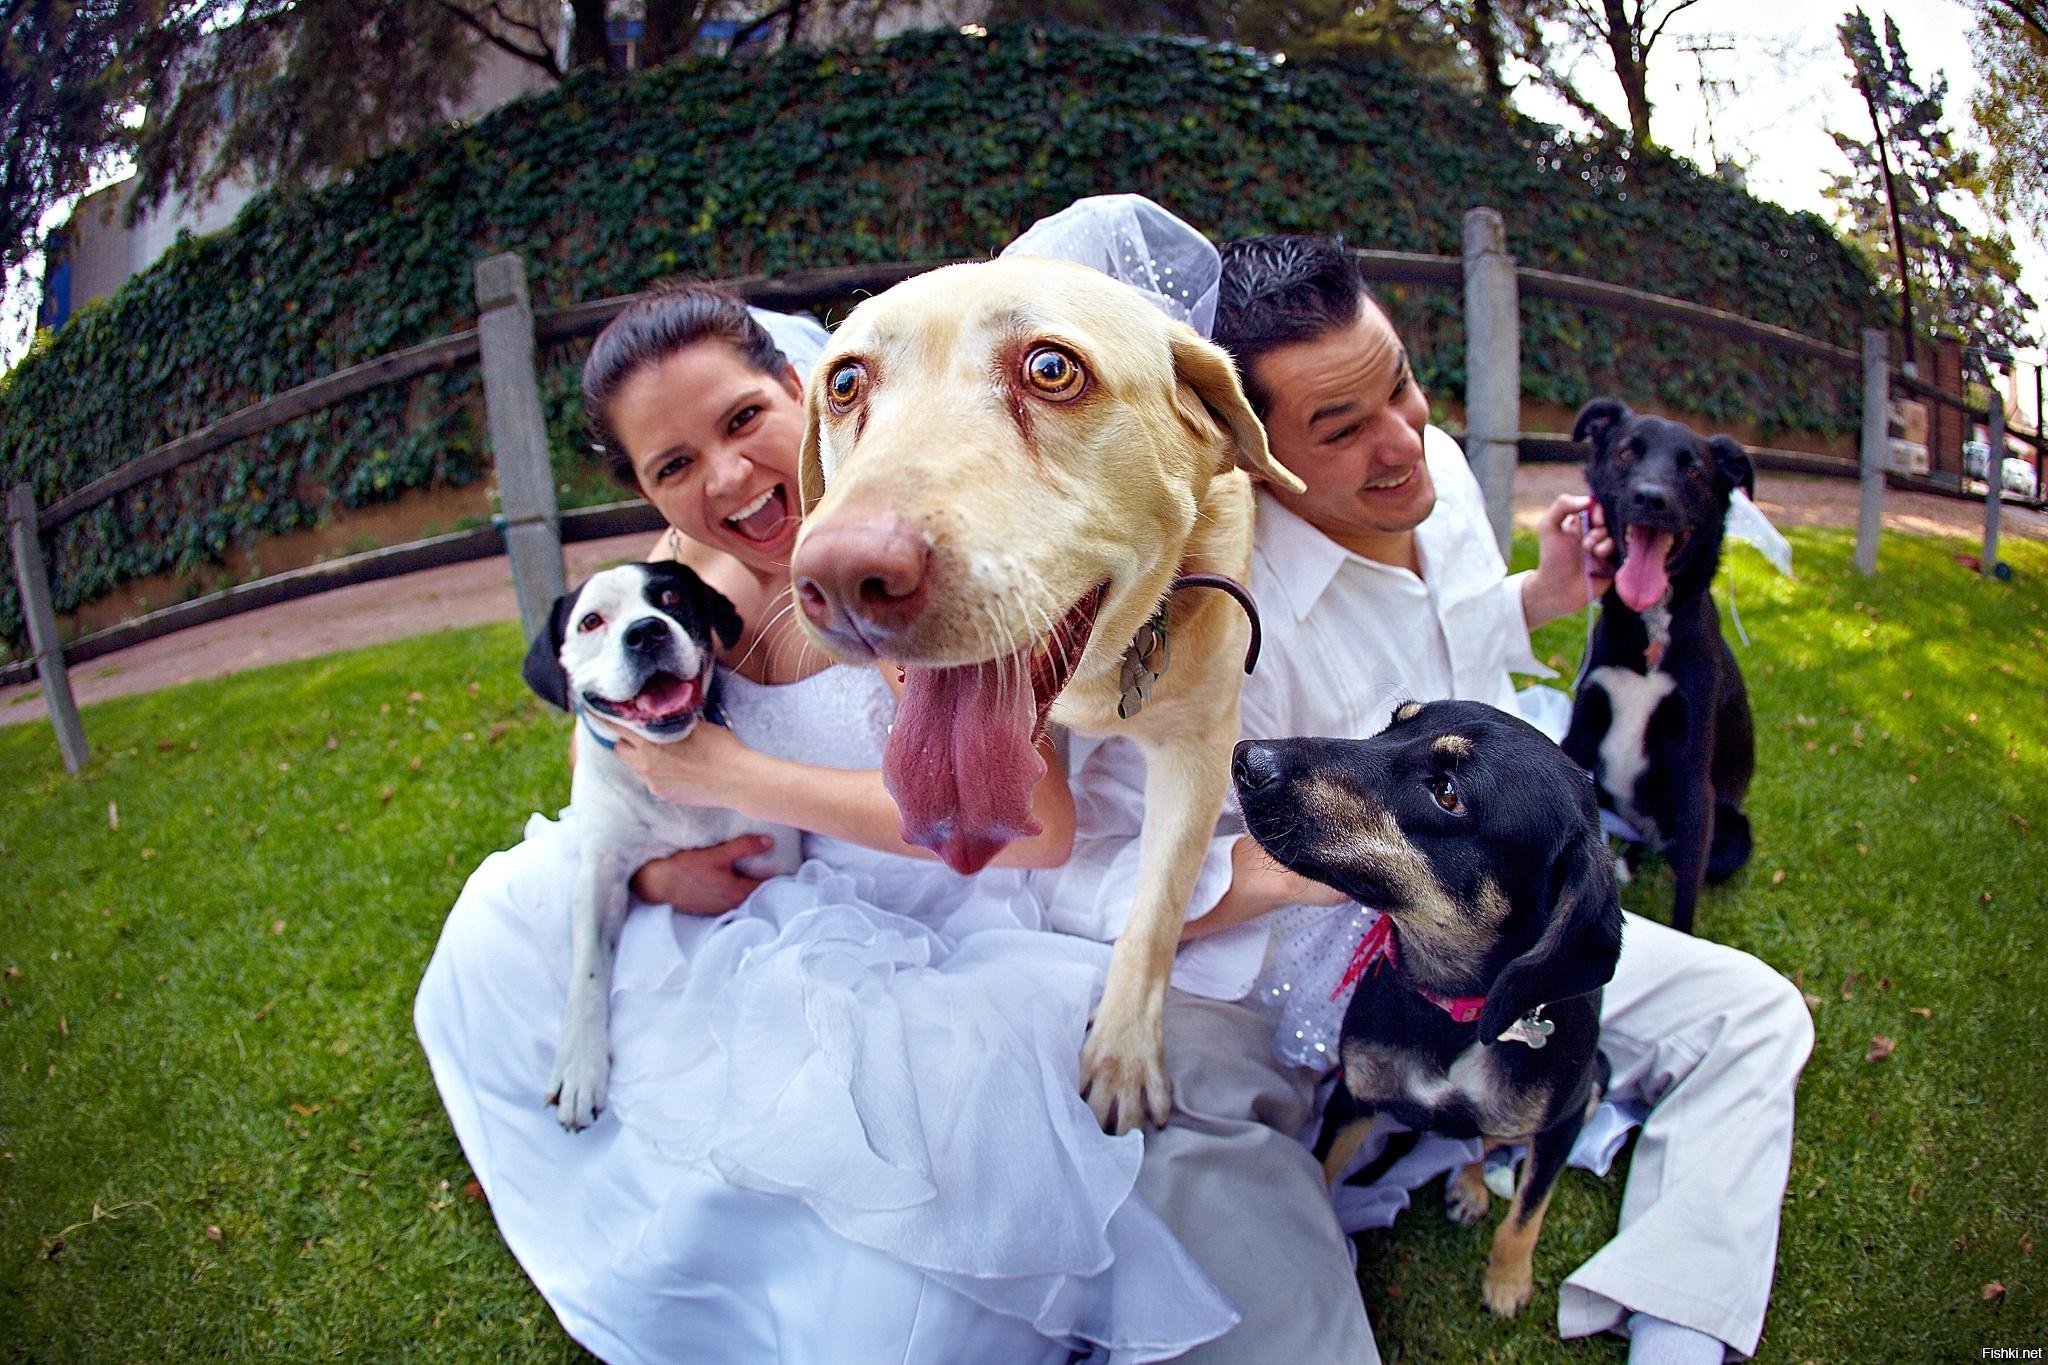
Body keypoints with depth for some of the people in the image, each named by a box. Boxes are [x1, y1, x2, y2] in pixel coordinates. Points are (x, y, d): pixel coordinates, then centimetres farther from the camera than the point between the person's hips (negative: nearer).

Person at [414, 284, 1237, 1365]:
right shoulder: (693, 572, -5)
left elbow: (1035, 826, -32)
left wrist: (736, 778, -27)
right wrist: (652, 860, -12)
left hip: (943, 939, -6)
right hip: (788, 915, 7)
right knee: (505, 927, 2)